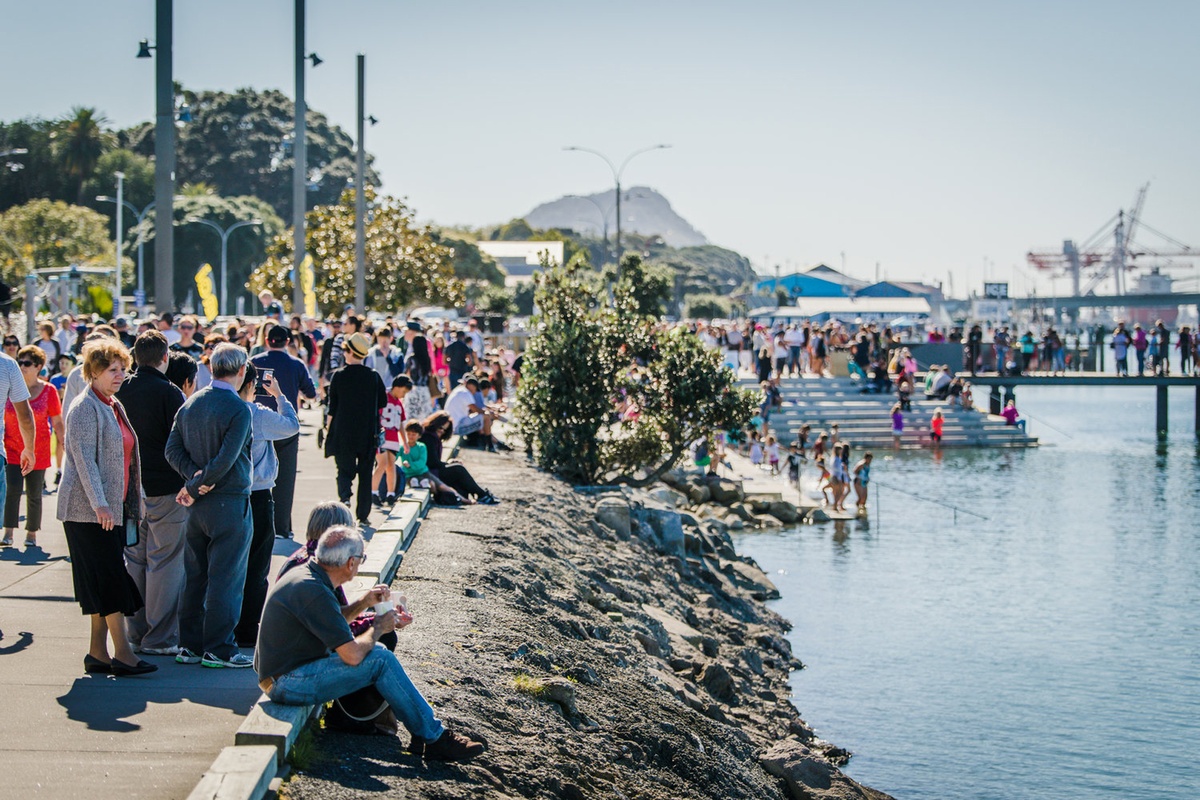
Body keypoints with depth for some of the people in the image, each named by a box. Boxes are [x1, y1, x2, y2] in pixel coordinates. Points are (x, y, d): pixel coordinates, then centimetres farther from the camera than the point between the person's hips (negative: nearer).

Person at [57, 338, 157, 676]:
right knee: (111, 578, -11)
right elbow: (84, 458, -18)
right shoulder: (85, 408, -11)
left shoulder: (114, 406, 17)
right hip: (89, 509, -9)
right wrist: (99, 504, -24)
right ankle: (122, 654, -11)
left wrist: (131, 504, 24)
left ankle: (98, 652, 13)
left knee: (103, 582, 9)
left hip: (113, 508, 9)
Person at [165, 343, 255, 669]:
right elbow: (226, 459, -20)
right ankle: (218, 649, 2)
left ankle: (189, 645, 18)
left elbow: (172, 449, 3)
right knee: (225, 579, -1)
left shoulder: (190, 403, 7)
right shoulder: (238, 409, -14)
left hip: (198, 505, 7)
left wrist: (194, 476, -6)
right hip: (230, 503, -7)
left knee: (195, 577, 13)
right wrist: (194, 488, -10)